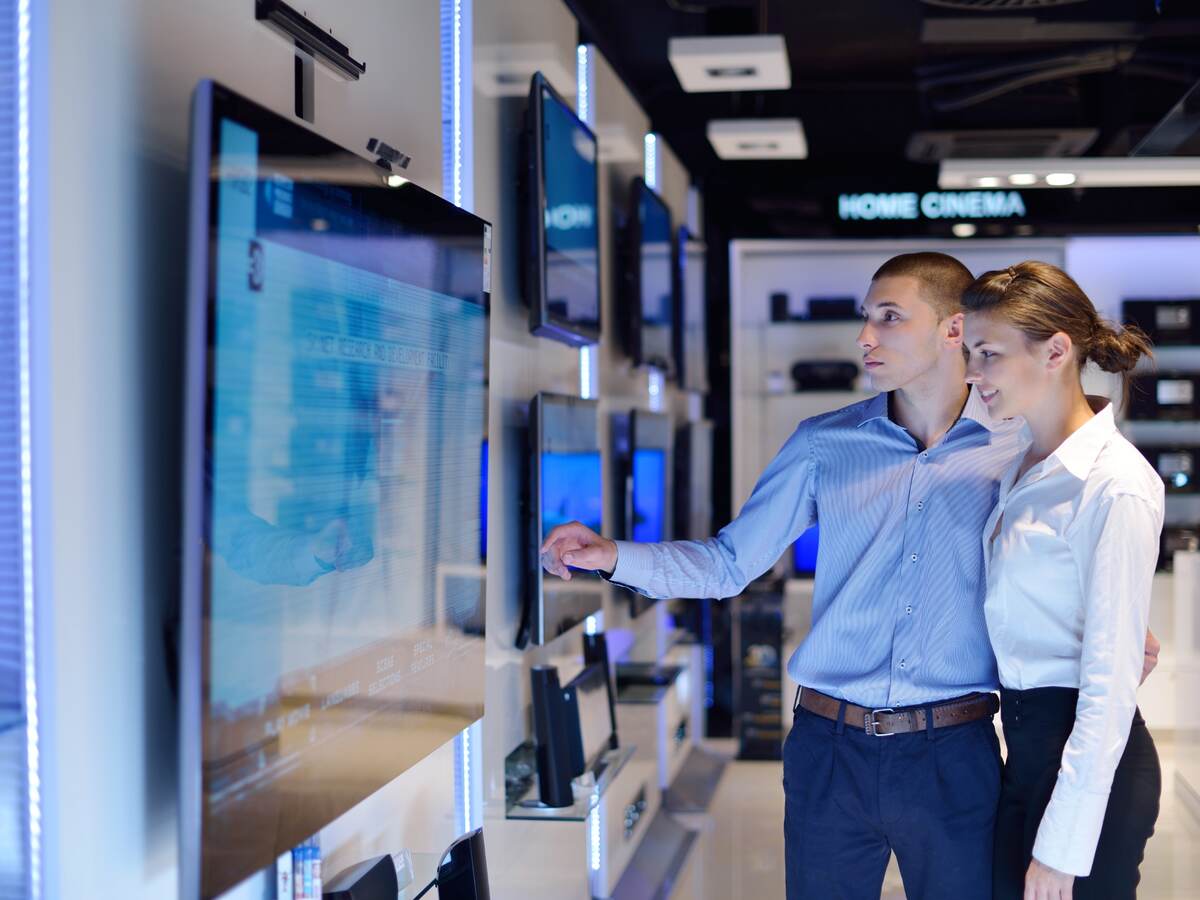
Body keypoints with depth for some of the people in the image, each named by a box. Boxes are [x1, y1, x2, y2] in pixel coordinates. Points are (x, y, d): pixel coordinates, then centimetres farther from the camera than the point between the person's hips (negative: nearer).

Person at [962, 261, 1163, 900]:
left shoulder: (1116, 488, -19)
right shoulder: (1024, 464, 8)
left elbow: (1112, 683, -20)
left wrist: (1062, 846, -19)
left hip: (1088, 766, -8)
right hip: (1025, 746, 8)